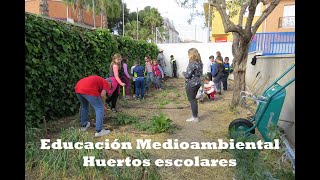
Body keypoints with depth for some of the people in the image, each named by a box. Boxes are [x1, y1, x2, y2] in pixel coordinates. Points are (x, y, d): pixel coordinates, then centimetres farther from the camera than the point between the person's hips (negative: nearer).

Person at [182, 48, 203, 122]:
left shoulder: (192, 63, -21)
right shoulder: (199, 62, 6)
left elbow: (187, 75, -22)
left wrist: (183, 73, -1)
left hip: (191, 84, -9)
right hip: (197, 83, 9)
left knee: (192, 100, 2)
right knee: (193, 99, 20)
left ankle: (195, 118, 10)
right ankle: (195, 115, 30)